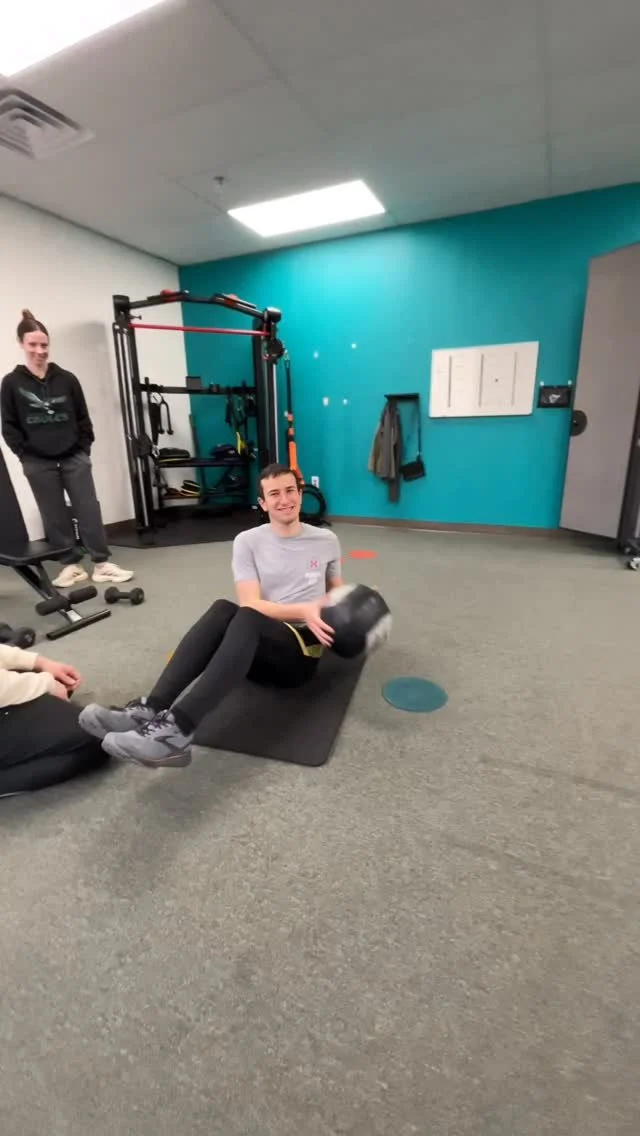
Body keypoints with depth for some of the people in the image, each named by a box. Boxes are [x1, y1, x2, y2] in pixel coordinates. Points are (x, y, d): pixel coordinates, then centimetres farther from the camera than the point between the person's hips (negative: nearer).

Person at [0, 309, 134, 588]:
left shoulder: (66, 379, 4)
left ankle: (102, 564, 4)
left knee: (89, 510, -1)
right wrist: (25, 454, -5)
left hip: (74, 457, 0)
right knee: (56, 516, 6)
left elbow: (83, 418, 8)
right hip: (38, 463, 0)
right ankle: (71, 565, 17)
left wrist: (84, 448, 1)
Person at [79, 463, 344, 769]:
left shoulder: (326, 540, 10)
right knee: (223, 610, -35)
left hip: (300, 650, -1)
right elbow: (251, 604, -7)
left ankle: (176, 731, -51)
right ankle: (148, 711, -42)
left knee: (246, 620, -37)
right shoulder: (248, 541, 5)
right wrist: (302, 610, -22)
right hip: (256, 651, 2)